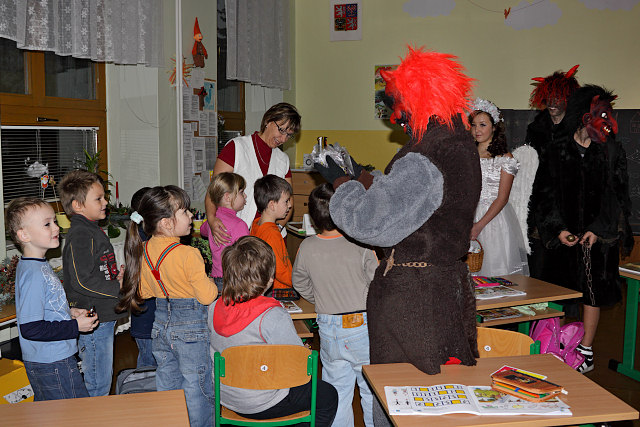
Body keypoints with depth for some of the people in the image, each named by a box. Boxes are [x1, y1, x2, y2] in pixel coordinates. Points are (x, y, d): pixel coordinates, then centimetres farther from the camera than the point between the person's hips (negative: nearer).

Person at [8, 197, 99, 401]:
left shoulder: (39, 265, 8)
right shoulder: (33, 274, -24)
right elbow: (30, 328, -26)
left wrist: (68, 313, 8)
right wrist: (75, 326, -20)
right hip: (53, 365, -10)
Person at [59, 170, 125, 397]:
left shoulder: (93, 231, 14)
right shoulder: (80, 236, -18)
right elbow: (83, 281, -24)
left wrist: (116, 275, 8)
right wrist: (119, 287, -18)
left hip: (104, 316, 10)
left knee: (105, 378, 21)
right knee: (98, 385, 1)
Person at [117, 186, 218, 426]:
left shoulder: (144, 251, -2)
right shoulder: (188, 255, -23)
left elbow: (144, 292, 9)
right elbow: (207, 296, -20)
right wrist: (211, 285, -1)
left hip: (161, 325, 7)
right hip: (191, 327, -6)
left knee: (167, 385, 20)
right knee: (196, 388, 8)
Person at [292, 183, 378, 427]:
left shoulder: (307, 248, -9)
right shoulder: (361, 247, -18)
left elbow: (301, 285, 8)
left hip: (329, 331, 3)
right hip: (363, 327, -3)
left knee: (337, 391, 17)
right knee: (373, 390, 15)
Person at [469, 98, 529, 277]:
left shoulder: (505, 158, -1)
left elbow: (502, 198, -7)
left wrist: (480, 225, -16)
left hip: (496, 219, -3)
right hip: (469, 215, 3)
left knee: (496, 267, -1)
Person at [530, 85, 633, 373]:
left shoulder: (611, 151, 1)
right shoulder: (557, 150, 2)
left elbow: (617, 195, 1)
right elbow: (545, 192, 3)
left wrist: (599, 229, -9)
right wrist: (557, 228, -5)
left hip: (599, 234, 0)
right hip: (566, 235, 1)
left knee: (592, 291, 2)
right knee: (565, 290, 4)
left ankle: (586, 352, 12)